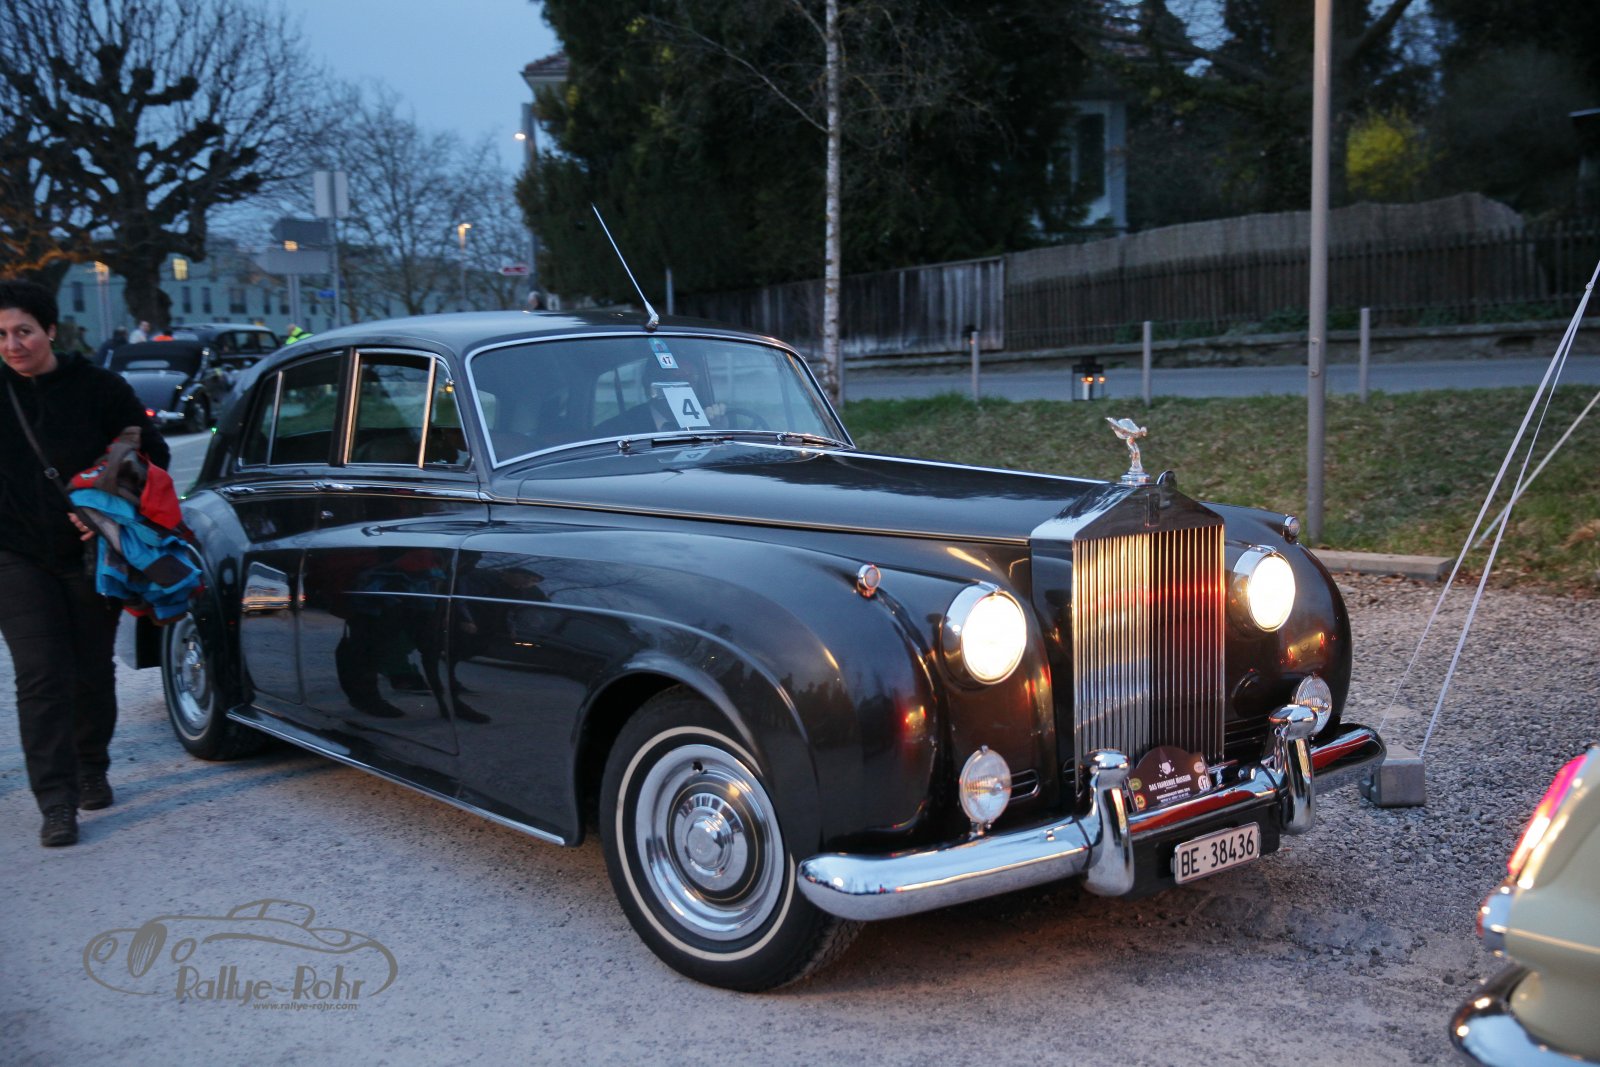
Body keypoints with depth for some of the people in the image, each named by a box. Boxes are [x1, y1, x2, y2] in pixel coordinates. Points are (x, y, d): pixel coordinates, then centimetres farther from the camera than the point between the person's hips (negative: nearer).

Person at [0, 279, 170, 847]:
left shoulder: (98, 388, -5)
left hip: (91, 554, 0)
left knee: (92, 670, 12)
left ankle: (91, 771, 34)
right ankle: (57, 804, -3)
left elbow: (154, 456, 0)